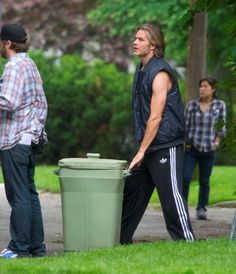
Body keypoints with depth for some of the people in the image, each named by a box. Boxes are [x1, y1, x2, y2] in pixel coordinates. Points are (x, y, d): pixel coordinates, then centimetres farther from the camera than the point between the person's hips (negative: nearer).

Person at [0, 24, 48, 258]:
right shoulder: (30, 65, 17)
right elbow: (42, 103, 20)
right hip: (29, 139, 9)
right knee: (29, 193, 12)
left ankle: (20, 247, -3)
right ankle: (36, 246, 15)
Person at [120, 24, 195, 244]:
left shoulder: (160, 74, -15)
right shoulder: (141, 70, 14)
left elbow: (155, 118, -19)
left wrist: (142, 151, -19)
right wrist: (141, 150, 18)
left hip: (165, 146, -9)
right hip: (148, 147, 9)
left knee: (171, 197, -9)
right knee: (130, 191, 10)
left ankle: (186, 242, -6)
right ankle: (120, 240, 17)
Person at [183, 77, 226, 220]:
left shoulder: (220, 105, 1)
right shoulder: (192, 105, 2)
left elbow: (222, 127, 7)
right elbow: (185, 125, 7)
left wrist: (217, 142, -3)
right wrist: (184, 142, 1)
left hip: (209, 149, 0)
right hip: (191, 148, 0)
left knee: (204, 180, 8)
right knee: (185, 178, -10)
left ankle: (202, 208, 19)